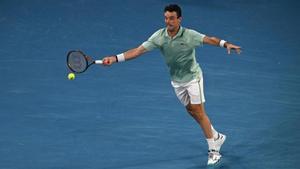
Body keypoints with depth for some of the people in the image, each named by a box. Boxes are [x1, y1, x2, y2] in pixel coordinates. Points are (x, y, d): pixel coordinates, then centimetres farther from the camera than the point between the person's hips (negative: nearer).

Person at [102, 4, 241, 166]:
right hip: (177, 81, 5)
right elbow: (138, 50, -17)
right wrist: (115, 58, -26)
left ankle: (213, 150, 2)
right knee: (191, 110, 13)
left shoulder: (189, 35, -22)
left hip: (192, 77, -5)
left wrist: (226, 44, -43)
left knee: (199, 112, -7)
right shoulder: (159, 36, -15)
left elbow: (209, 39, -24)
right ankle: (216, 137, 32)